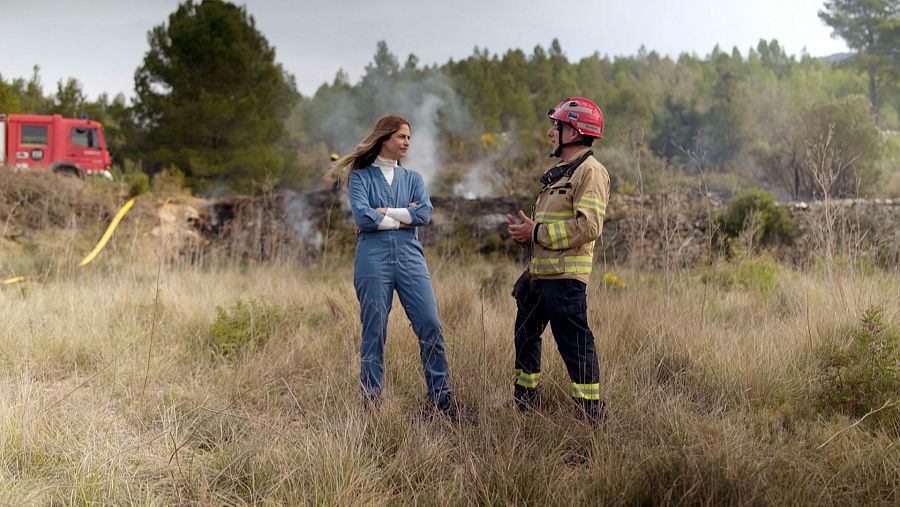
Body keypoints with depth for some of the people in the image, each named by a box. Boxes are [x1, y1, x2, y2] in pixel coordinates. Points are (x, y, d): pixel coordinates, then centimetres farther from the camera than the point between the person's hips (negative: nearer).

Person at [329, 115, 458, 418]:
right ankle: (371, 401, 7)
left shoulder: (412, 178, 18)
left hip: (410, 258, 3)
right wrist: (402, 219, -2)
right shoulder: (360, 176, 7)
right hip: (373, 258, -3)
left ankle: (442, 397, 4)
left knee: (430, 326, -4)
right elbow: (362, 217, -10)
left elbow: (425, 213, -1)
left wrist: (383, 212, -6)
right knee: (374, 332, -1)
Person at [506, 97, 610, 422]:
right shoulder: (559, 172, 20)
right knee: (525, 335, 18)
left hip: (566, 276, -10)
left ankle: (592, 414, 1)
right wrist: (525, 231, 8)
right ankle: (526, 405, 30)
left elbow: (588, 226, -22)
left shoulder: (591, 172, -11)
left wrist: (538, 233, -17)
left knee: (574, 344, -7)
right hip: (539, 272, 10)